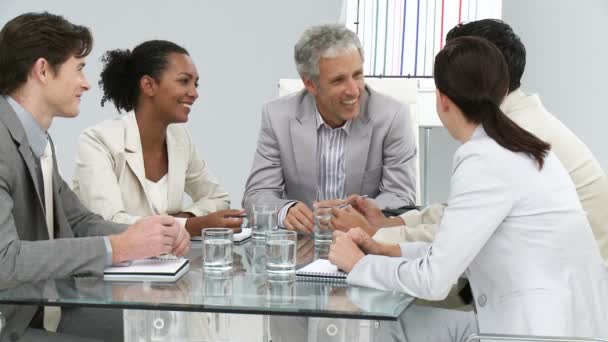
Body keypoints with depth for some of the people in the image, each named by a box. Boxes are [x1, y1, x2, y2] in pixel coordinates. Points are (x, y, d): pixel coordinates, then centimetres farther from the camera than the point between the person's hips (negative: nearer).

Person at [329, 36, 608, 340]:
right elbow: (470, 250, 15)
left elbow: (433, 281, -18)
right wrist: (388, 251, 9)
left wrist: (359, 265, -2)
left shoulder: (484, 161, -17)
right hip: (554, 317, 8)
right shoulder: (516, 149, 9)